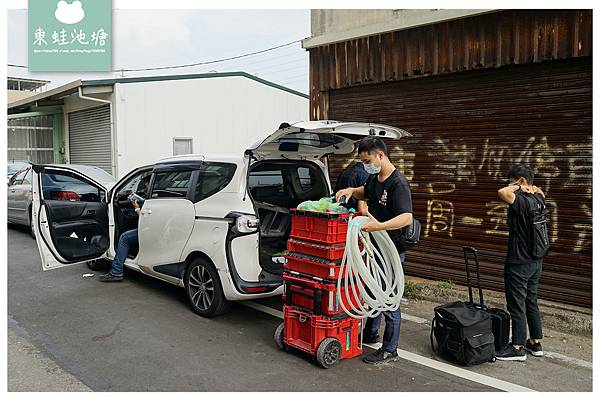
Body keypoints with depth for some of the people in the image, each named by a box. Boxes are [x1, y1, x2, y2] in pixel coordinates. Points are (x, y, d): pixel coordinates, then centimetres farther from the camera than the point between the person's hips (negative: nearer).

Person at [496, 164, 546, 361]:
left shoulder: (521, 201, -20)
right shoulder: (538, 199, 7)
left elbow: (502, 192, -39)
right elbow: (539, 191, 32)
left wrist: (517, 187, -19)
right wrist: (530, 188, 10)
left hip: (518, 263, -9)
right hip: (535, 262, 9)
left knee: (517, 306, 0)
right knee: (531, 303, 18)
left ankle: (518, 348, 8)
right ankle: (536, 343, 27)